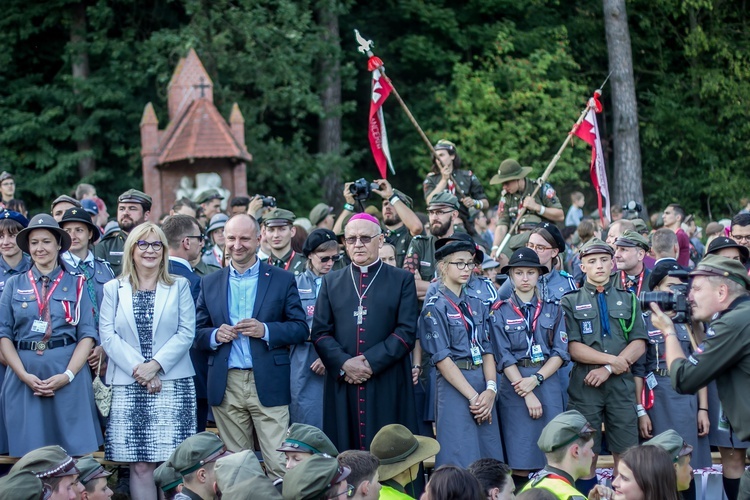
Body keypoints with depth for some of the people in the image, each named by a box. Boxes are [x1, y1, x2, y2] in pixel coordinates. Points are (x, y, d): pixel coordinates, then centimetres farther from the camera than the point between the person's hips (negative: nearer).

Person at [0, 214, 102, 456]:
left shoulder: (75, 284, 7)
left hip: (67, 377, -1)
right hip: (25, 376, 1)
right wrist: (25, 376, -9)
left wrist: (67, 375, -12)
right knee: (29, 453, -1)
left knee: (72, 450, -4)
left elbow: (87, 335, 1)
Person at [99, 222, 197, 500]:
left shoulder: (179, 286, 10)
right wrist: (137, 369, -10)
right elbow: (108, 335, 2)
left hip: (173, 383, -1)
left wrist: (155, 365, -11)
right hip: (128, 386, 1)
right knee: (140, 465, -3)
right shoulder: (114, 289, 11)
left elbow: (186, 333, 1)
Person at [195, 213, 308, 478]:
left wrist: (265, 330, -13)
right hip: (226, 386, 3)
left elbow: (300, 328, 2)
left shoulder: (282, 280, 5)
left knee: (280, 465, -8)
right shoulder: (210, 283, 11)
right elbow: (197, 332, 13)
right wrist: (215, 336, -9)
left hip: (268, 385, -3)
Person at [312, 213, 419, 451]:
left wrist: (371, 362, -12)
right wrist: (344, 363, -10)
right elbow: (320, 332, 8)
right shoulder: (331, 282, 16)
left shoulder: (402, 280, 8)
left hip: (387, 387, -2)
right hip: (342, 384, 2)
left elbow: (406, 332, -2)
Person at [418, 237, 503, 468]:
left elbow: (487, 350, 9)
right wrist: (472, 396, -15)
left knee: (491, 460, 4)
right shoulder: (434, 308, -4)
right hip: (453, 387, -6)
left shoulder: (476, 306, 15)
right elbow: (441, 359, -10)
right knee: (460, 461, -5)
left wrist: (490, 389, -8)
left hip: (483, 387, 6)